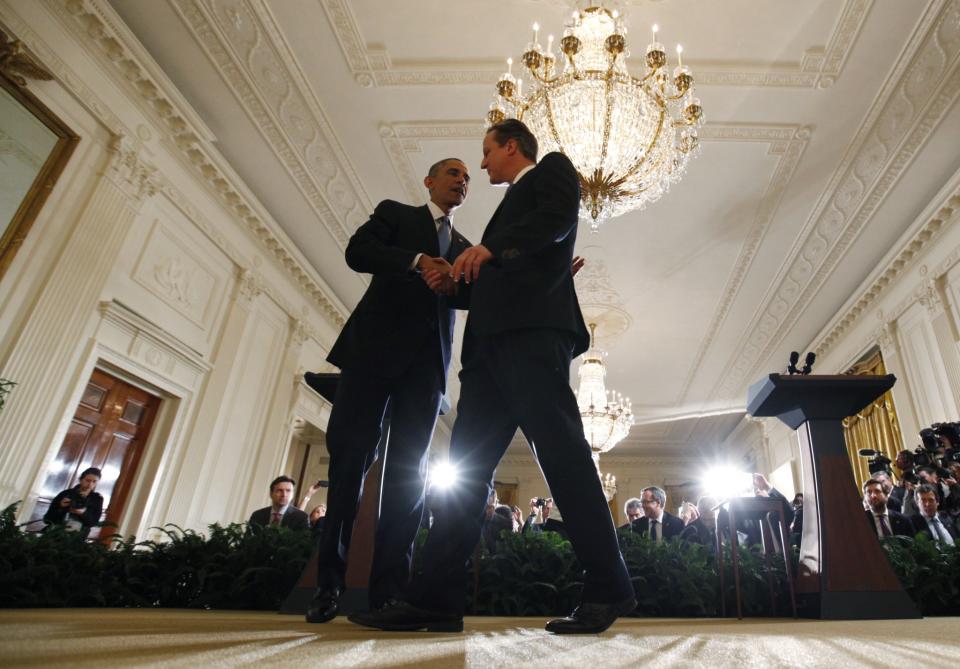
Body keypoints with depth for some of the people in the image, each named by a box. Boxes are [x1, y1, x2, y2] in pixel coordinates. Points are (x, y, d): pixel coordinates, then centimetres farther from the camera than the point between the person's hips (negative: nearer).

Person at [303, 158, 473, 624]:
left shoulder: (464, 247, 25)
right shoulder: (394, 213, 16)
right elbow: (357, 251, -1)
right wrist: (417, 261, -15)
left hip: (426, 358, 3)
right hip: (375, 345, -2)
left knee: (407, 469, -2)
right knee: (349, 454, -4)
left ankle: (388, 588, 1)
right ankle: (329, 581, 6)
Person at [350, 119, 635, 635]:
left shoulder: (552, 169, 17)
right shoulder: (515, 201, 38)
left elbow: (558, 217, -7)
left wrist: (491, 247, -15)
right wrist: (459, 279, 16)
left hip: (530, 330, -9)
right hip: (493, 340, 9)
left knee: (560, 453, -14)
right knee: (465, 468, 0)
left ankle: (608, 589, -6)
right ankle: (436, 597, 1)